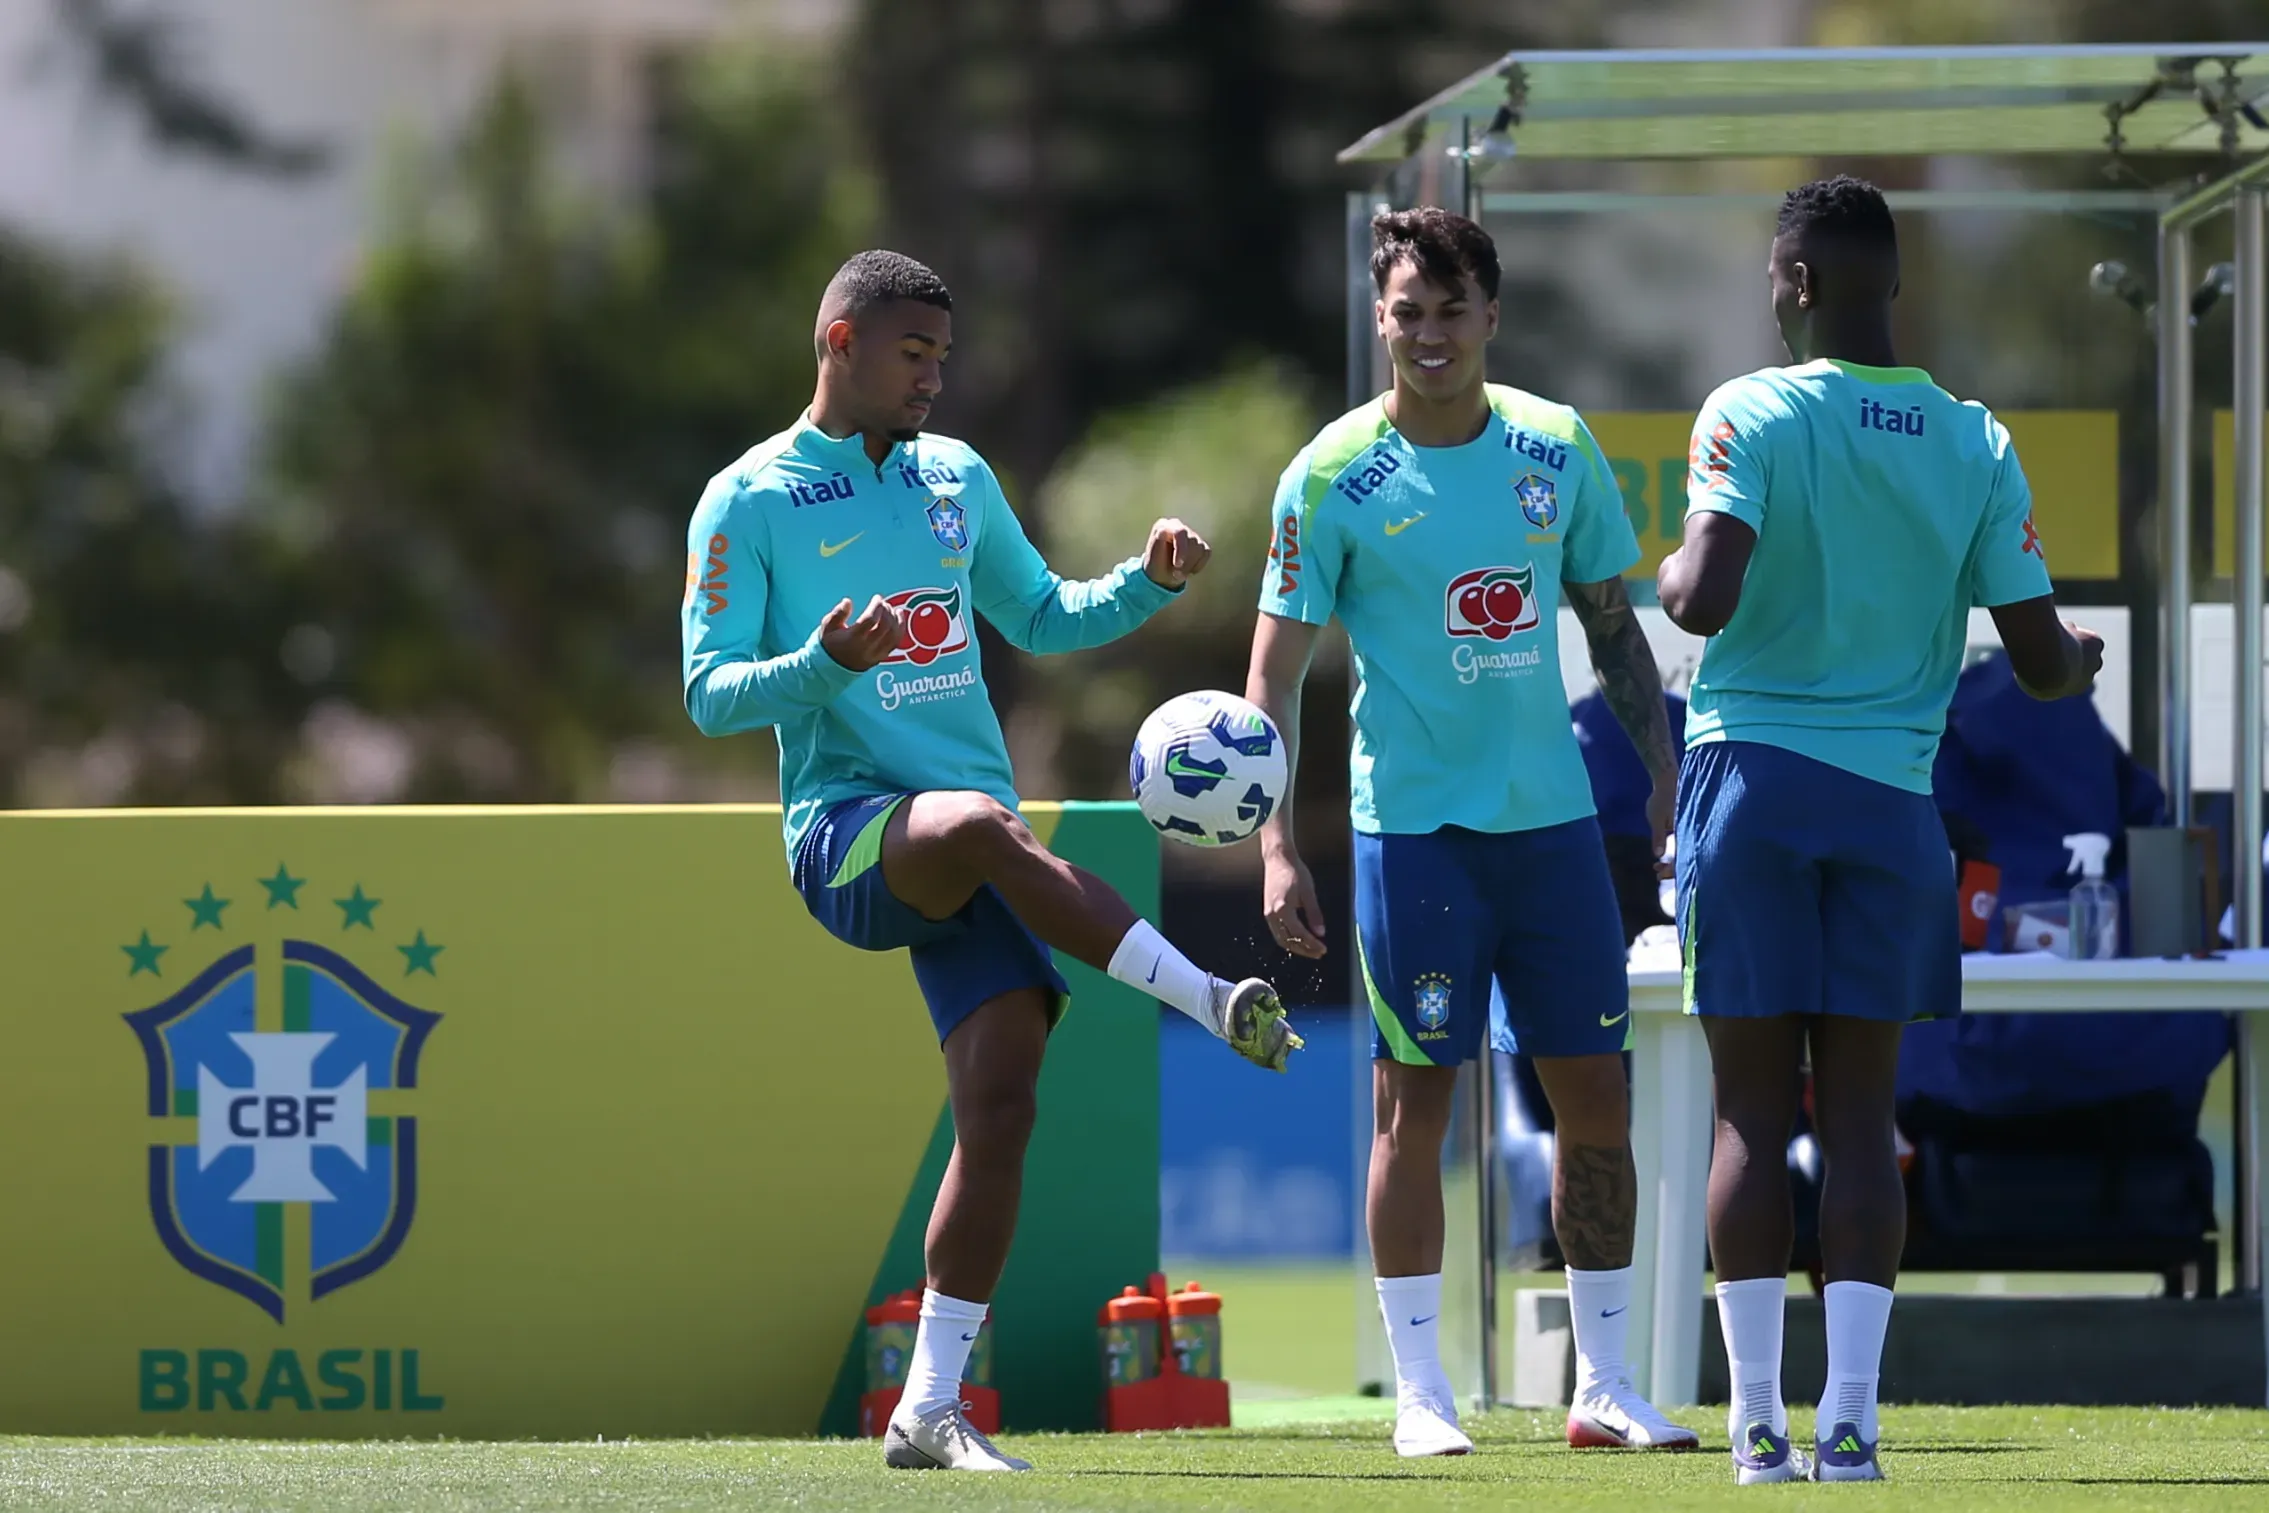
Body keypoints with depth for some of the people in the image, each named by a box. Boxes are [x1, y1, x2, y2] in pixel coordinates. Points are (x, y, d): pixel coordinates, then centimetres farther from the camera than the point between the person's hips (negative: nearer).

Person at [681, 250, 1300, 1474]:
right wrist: (828, 662, -22)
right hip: (846, 829, -5)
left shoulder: (957, 479, 18)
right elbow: (710, 694, -4)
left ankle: (930, 1409, -4)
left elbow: (1041, 618, 31)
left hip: (967, 848, 5)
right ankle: (1214, 1005, -40)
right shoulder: (750, 502, 2)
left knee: (999, 1106, -10)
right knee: (981, 823, -39)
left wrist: (1147, 582, 12)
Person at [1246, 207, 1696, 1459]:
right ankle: (1419, 1393, 5)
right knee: (1415, 1101, -2)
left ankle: (1603, 1387, 13)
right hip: (1414, 826, -4)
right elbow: (1275, 671, -5)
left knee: (1596, 1096, 4)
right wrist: (1277, 849, -12)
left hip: (1554, 815, 4)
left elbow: (1611, 624, 15)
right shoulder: (1335, 476, -6)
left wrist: (1664, 772, 6)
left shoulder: (1557, 449, 4)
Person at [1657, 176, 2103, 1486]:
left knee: (1753, 1114, 3)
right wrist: (2081, 661, 26)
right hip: (1892, 792, 2)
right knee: (1862, 1115, 5)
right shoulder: (1977, 445, 2)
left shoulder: (1752, 415, -7)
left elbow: (1705, 600, -20)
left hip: (1752, 783, -2)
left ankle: (1760, 1424, 1)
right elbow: (2042, 663, 2)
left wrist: (1672, 576, 4)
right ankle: (1850, 1419, -4)